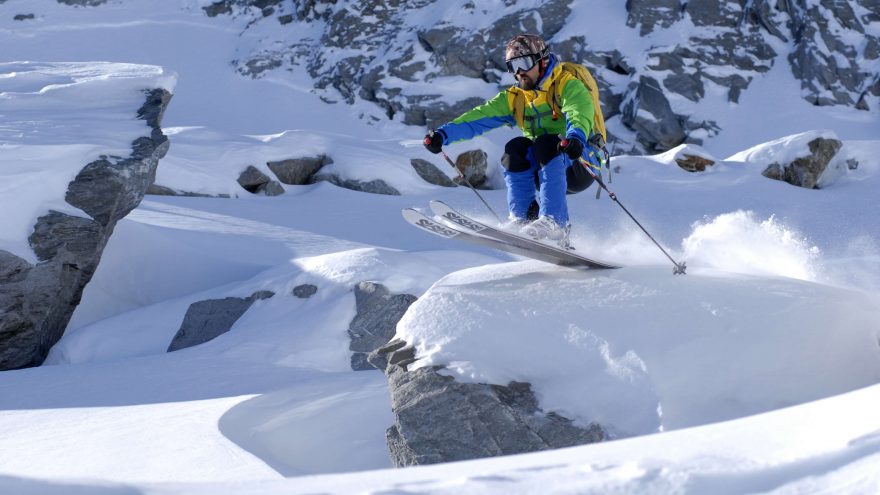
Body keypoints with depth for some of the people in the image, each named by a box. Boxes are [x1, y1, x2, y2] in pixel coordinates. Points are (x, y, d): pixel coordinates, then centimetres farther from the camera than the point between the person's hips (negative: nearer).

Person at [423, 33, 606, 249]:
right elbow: (479, 117, -2)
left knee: (546, 145, -32)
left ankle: (553, 222, -39)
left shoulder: (568, 85, -8)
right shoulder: (514, 98, 9)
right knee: (516, 149, -22)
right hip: (544, 171, 5)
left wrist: (576, 137, -52)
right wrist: (443, 134, -17)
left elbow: (580, 113, -29)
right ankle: (523, 219, -21)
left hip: (581, 163, -5)